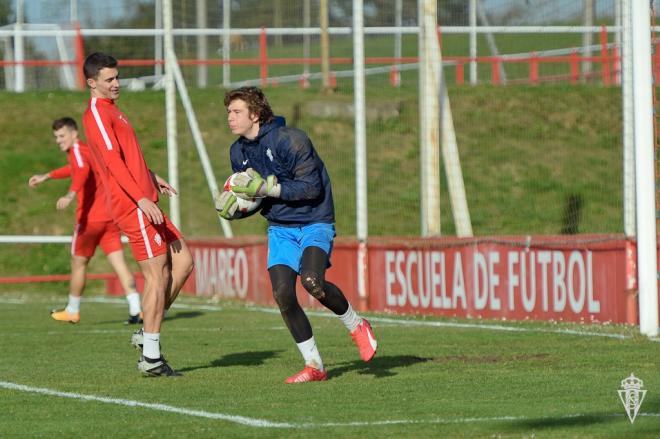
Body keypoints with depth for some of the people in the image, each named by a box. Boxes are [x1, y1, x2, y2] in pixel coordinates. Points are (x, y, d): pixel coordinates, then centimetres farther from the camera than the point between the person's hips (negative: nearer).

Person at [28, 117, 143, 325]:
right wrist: (46, 176, 46)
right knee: (119, 262, -2)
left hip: (89, 217, -7)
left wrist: (71, 194, -45)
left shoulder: (77, 150, -9)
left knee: (78, 263, 11)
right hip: (110, 216, 7)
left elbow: (82, 170, -31)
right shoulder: (87, 150, 18)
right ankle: (136, 310, -14)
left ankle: (72, 311, 24)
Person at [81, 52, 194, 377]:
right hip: (133, 207, -10)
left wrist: (152, 178, 40)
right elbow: (112, 160, -21)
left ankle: (147, 333, 13)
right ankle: (151, 357, -3)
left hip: (144, 202, 10)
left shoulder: (111, 111, 20)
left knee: (184, 262, 9)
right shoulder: (96, 113, -11)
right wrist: (142, 198, -27)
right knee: (158, 275, -8)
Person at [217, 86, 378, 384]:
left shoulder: (290, 140, -16)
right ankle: (314, 366, 2)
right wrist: (231, 210, -5)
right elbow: (249, 195, 17)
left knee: (312, 281, -29)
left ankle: (356, 325, 0)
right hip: (279, 228, 6)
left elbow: (312, 187, -19)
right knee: (282, 294, -10)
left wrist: (268, 187, -25)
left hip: (314, 222, -6)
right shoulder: (238, 151, 6)